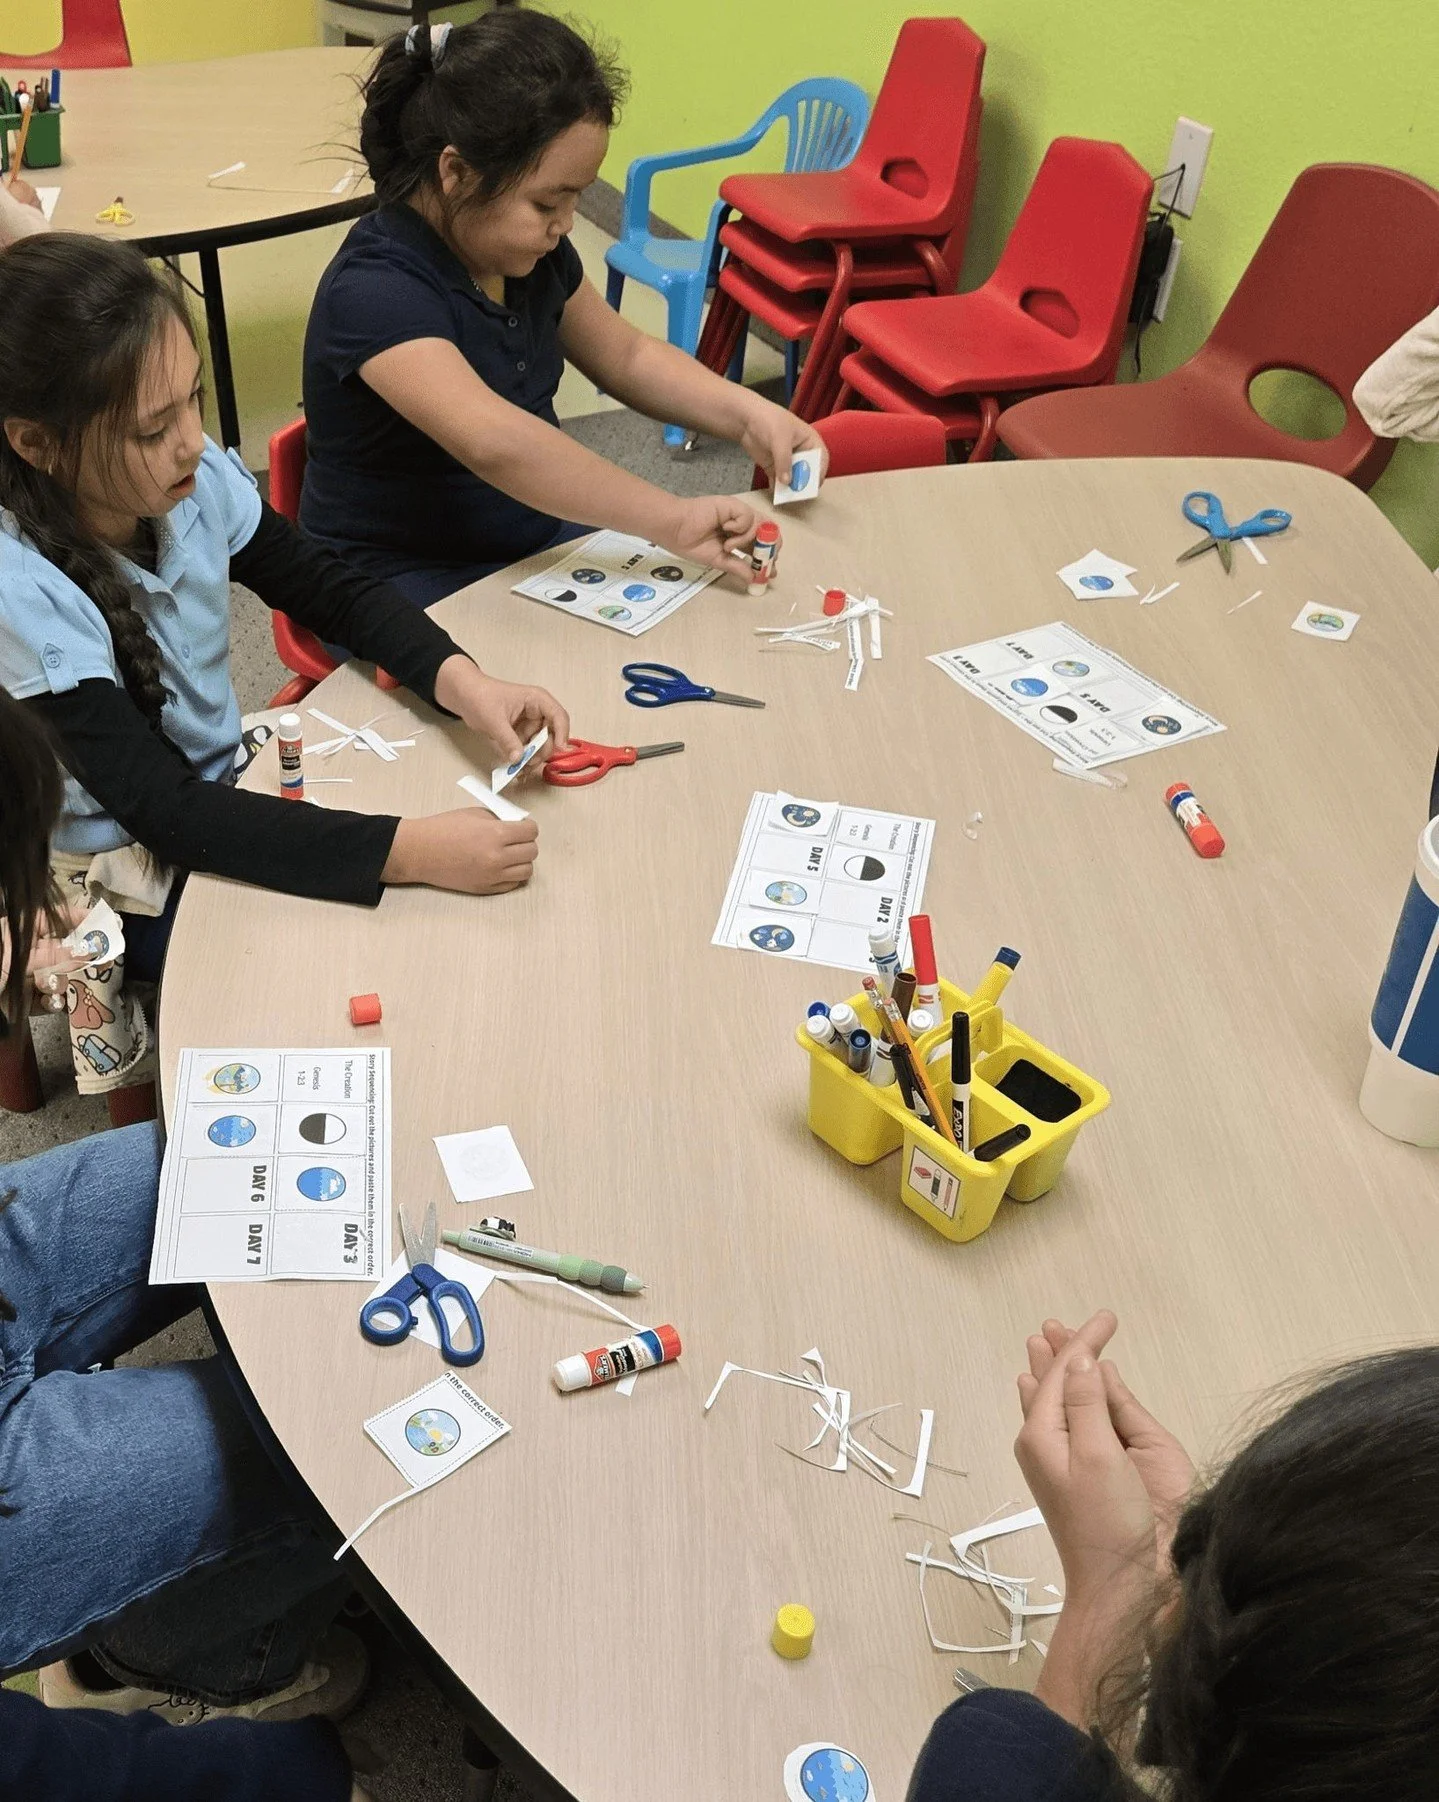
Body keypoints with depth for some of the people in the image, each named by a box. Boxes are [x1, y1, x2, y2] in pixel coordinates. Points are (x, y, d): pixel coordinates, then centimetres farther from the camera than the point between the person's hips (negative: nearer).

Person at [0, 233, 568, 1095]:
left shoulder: (197, 480, -16)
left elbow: (329, 588, -1)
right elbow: (164, 813, -32)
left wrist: (462, 681, -19)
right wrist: (412, 851, -40)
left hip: (229, 787, 5)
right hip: (124, 883, -5)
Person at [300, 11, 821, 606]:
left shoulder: (531, 254, 0)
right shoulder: (374, 292, -25)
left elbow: (625, 357, 16)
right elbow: (494, 442, -41)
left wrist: (746, 413, -1)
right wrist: (669, 520, -40)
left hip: (537, 544, 8)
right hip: (408, 582, -8)